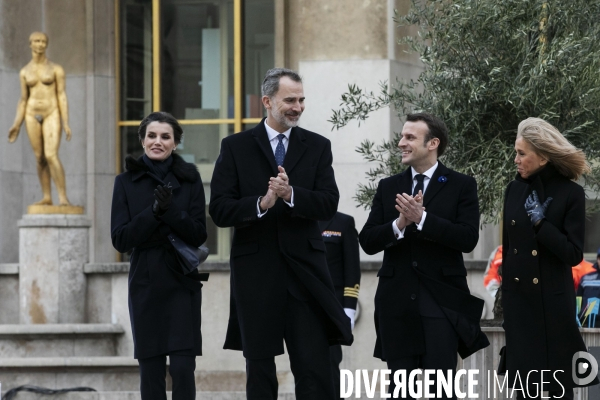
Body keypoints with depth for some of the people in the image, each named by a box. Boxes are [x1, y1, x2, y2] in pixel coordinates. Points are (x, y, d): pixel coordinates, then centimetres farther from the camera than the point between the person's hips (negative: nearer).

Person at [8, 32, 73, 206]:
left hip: (51, 115, -4)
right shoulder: (24, 72, 8)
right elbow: (23, 100, 12)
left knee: (51, 156, -18)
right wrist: (16, 125, 5)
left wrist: (66, 123, -11)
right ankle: (46, 197, 14)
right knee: (40, 158, 5)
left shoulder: (56, 69, -1)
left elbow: (62, 96, -4)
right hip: (32, 116, 4)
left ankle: (63, 197, -19)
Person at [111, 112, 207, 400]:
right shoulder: (126, 182, 4)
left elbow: (198, 235, -3)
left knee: (182, 367, -9)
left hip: (182, 282, -1)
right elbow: (120, 239, -3)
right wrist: (153, 211, -17)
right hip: (145, 282, 1)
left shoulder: (189, 179, 3)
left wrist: (171, 209, -19)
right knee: (150, 369, 2)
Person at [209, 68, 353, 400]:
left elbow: (329, 203, -5)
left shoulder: (317, 147, 8)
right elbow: (219, 211, -5)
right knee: (259, 370, 8)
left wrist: (291, 194, -22)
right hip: (255, 272, 0)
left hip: (304, 270, 0)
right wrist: (261, 203, -22)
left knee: (315, 368, -7)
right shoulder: (235, 147, 3)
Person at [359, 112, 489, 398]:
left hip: (442, 299, -3)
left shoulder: (461, 186, 1)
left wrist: (422, 218, -18)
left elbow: (468, 239, -11)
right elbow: (367, 242, 5)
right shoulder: (388, 187, 11)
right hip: (397, 299, 3)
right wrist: (399, 224, -13)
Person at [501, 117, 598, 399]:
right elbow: (508, 246, 12)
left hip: (553, 299, -4)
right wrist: (504, 289, 13)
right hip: (518, 298, 4)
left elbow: (573, 254, -14)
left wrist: (540, 222, -18)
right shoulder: (515, 189, 4)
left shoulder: (571, 194, -9)